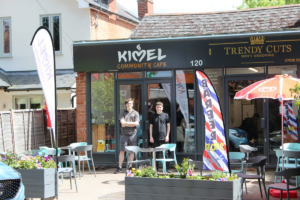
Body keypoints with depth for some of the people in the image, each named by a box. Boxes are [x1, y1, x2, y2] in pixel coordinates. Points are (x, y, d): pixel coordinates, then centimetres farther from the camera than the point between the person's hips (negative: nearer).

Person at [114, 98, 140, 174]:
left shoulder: (135, 113, 8)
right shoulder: (122, 113, 8)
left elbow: (136, 123, -4)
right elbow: (122, 123, -5)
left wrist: (126, 123, -6)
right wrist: (131, 123, -6)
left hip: (133, 134, 0)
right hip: (124, 134, 0)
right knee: (122, 151, -1)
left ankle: (130, 167, 10)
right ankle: (119, 167, 4)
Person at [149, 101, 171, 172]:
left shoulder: (166, 115, 5)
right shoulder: (153, 116, 10)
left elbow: (168, 126, 6)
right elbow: (151, 127, 11)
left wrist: (167, 136, -1)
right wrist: (151, 137, 4)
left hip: (164, 137, -2)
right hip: (155, 138, 2)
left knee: (165, 153, -2)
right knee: (155, 153, 5)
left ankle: (167, 168, 1)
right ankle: (155, 168, 12)